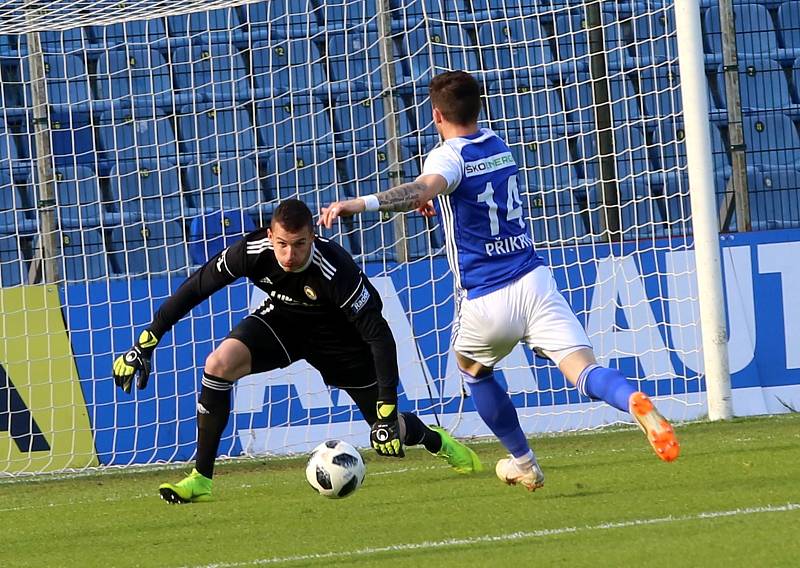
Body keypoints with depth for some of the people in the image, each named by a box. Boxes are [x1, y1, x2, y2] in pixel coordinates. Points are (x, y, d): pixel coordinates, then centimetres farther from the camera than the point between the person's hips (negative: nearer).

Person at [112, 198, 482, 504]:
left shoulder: (336, 270, -39)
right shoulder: (253, 252, -30)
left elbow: (379, 335, -35)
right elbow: (195, 288, -18)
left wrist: (388, 410, -39)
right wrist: (145, 344, -20)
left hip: (339, 332, -3)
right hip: (282, 318, 3)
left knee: (389, 436, 1)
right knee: (219, 364, -26)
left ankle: (437, 440, 40)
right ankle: (201, 480, -15)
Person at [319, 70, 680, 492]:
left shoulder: (448, 156, -9)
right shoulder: (497, 145, 13)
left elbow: (425, 188, -34)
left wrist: (363, 203, -46)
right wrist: (437, 201, 37)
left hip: (485, 302, -4)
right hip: (534, 282, 4)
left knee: (473, 370, 27)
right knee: (586, 373, -11)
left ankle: (523, 464, 35)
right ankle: (636, 401, -43)